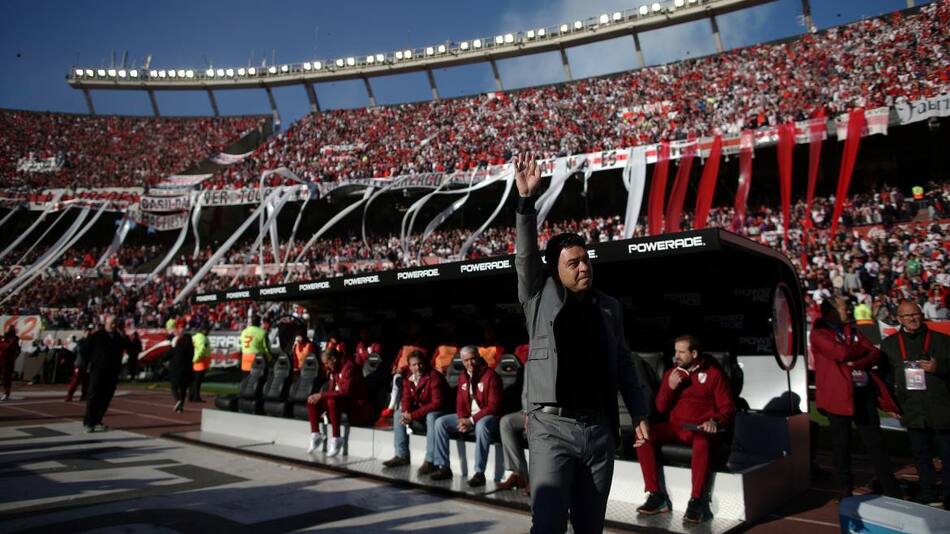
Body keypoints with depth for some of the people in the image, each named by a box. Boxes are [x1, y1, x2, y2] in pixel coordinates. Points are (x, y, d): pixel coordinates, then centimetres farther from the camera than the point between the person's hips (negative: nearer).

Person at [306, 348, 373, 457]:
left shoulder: (349, 367, -18)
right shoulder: (335, 370, 10)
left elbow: (345, 391, -28)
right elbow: (332, 390, 14)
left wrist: (322, 395, -24)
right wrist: (319, 397, -5)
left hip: (356, 405, -9)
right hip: (339, 401, 9)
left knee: (332, 401, -36)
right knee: (312, 401, -1)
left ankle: (336, 439, -25)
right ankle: (316, 435, 0)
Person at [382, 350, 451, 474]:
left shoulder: (434, 376, -23)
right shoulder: (409, 378, -1)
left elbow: (437, 403, -29)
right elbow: (406, 398, 2)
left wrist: (413, 415, -30)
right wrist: (406, 413, -23)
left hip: (439, 411, -8)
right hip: (420, 410, 8)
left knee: (432, 416, -37)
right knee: (398, 414, -3)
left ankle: (430, 461, -35)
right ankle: (402, 456, 0)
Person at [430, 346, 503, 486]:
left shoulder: (491, 375, -12)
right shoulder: (463, 377, 9)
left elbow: (494, 406, -17)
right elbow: (460, 403, 12)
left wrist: (472, 420, -22)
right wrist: (463, 419, -10)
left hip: (488, 416, -7)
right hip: (467, 417, 7)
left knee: (481, 425, -40)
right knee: (440, 422, -8)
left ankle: (479, 473, -35)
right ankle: (443, 467, -6)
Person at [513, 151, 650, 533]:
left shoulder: (609, 307, 11)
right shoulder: (541, 298, 2)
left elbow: (623, 364, 15)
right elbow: (525, 255, -10)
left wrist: (639, 414, 11)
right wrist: (526, 199, -19)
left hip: (600, 429, 4)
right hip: (552, 426, -3)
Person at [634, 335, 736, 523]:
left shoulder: (713, 374, 5)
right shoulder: (671, 374, 15)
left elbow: (727, 408, 2)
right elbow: (661, 408, 13)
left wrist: (714, 422, -19)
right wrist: (670, 387, -5)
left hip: (700, 429, -4)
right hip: (674, 427, 4)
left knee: (702, 443, -40)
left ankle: (696, 501, -29)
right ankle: (657, 496, -19)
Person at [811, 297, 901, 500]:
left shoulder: (852, 330, 18)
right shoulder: (819, 333, -2)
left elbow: (876, 353, 7)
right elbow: (841, 353, -17)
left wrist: (855, 363, -11)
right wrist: (862, 349, 1)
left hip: (864, 392, 5)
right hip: (838, 394, -5)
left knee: (875, 442, 7)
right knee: (841, 444, 4)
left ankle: (892, 491, 13)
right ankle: (845, 491, 15)